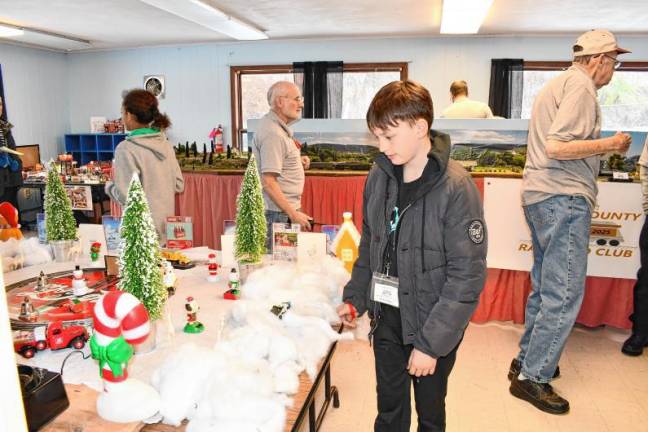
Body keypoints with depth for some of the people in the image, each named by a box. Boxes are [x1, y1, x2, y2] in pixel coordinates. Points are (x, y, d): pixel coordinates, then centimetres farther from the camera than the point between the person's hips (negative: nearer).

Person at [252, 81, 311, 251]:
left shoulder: (273, 125, 13)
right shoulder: (273, 134, -18)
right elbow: (268, 182, -23)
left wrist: (298, 162, 11)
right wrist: (293, 213, -21)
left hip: (286, 208, 10)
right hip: (279, 213, -10)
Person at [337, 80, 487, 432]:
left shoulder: (456, 188, -19)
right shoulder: (379, 176, -3)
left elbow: (467, 275, -18)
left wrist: (431, 343, -17)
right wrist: (354, 298, 6)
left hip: (432, 324, -4)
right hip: (386, 318, 4)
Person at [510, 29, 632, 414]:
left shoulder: (559, 84, 22)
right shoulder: (580, 86, -10)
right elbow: (556, 148, -22)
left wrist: (602, 148, 25)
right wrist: (610, 144, -10)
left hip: (541, 196, 11)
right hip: (564, 198, -11)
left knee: (545, 286, 17)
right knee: (565, 292, -5)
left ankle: (527, 360, 27)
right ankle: (533, 377, 3)